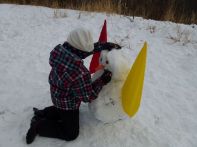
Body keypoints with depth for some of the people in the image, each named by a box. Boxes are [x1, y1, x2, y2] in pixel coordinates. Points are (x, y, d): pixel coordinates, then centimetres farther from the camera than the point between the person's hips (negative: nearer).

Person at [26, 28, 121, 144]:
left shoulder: (60, 49, -19)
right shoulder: (79, 73, -40)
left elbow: (82, 49, -4)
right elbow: (88, 96, -25)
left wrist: (104, 45, -9)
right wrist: (102, 80, -19)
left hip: (57, 94, 8)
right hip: (68, 102, -8)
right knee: (71, 134, 13)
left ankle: (42, 114, 29)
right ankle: (39, 126, 12)